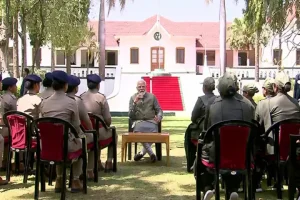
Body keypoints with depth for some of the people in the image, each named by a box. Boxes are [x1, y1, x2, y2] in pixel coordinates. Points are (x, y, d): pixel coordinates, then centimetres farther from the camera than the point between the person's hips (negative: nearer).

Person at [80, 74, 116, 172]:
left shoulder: (81, 97, 0)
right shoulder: (101, 97, -11)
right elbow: (108, 119, -11)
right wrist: (107, 126, 10)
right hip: (99, 132, -4)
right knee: (113, 135, 28)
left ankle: (98, 162, 38)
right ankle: (109, 162, 21)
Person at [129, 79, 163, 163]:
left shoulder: (152, 96, 14)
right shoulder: (133, 98, 12)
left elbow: (159, 110, 14)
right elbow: (131, 116, 4)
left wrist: (159, 117, -10)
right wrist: (135, 102, -9)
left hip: (151, 121, 1)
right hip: (138, 121, -1)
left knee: (153, 132, -33)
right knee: (138, 132, -36)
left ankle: (142, 152, -12)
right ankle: (151, 153, -21)